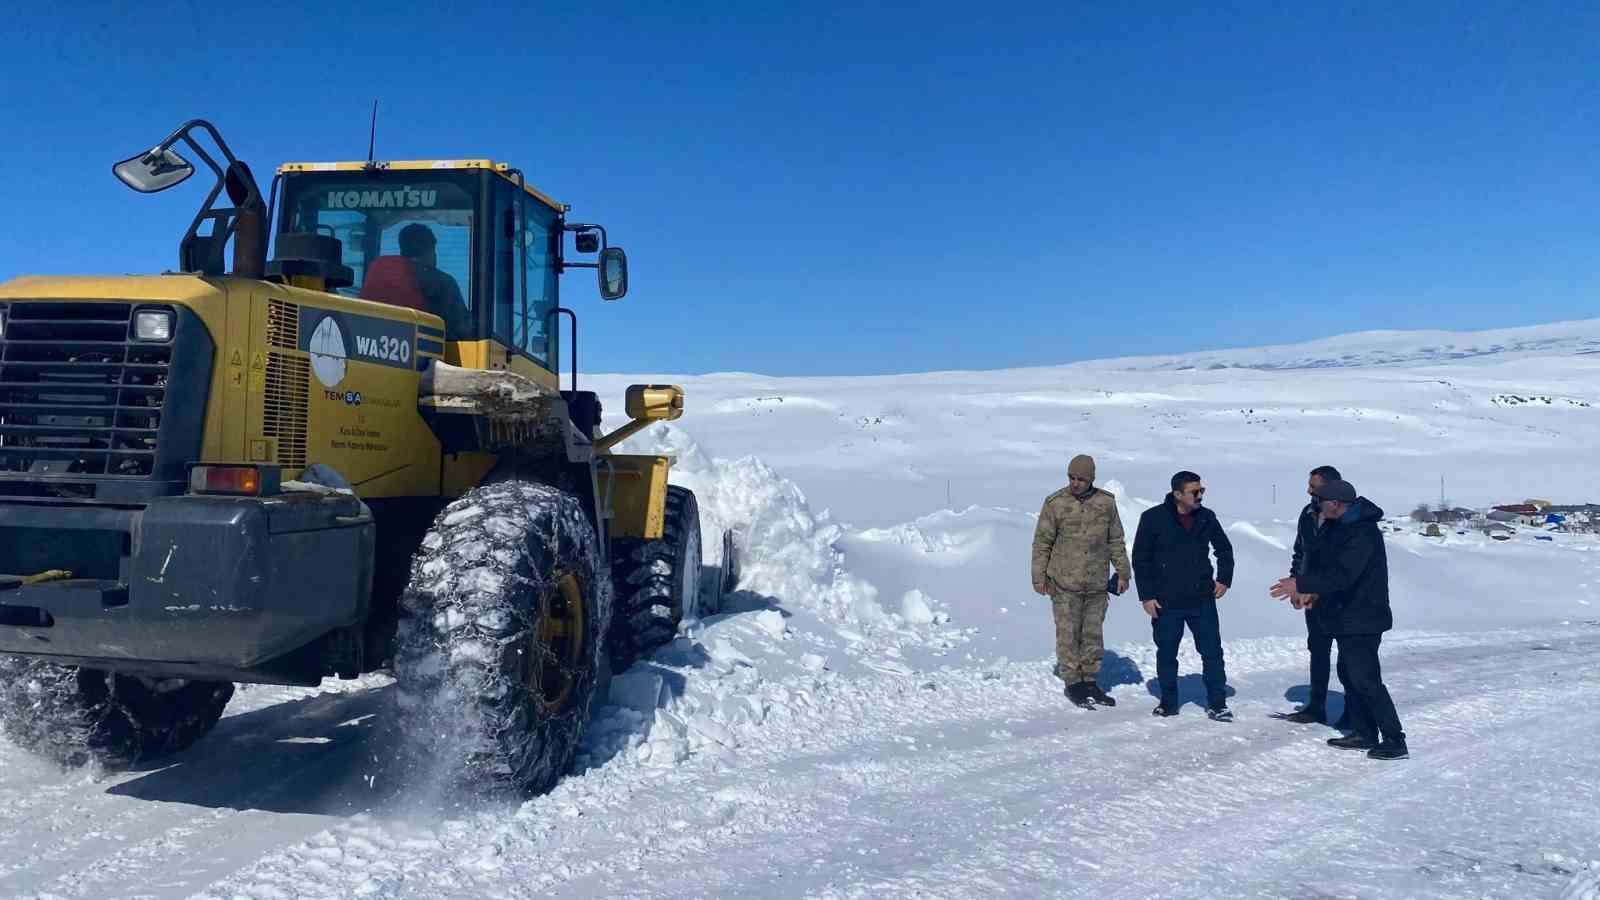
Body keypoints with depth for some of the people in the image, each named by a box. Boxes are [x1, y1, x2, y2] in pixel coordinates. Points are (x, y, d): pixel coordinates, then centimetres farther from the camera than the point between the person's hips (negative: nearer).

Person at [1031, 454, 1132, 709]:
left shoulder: (1106, 502, 2)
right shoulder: (1055, 503, -7)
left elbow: (1116, 541, 13)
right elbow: (1042, 542, -2)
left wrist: (1122, 572, 12)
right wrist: (1039, 577, -3)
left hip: (1097, 584, 3)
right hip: (1064, 584, -3)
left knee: (1094, 634, 11)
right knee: (1068, 634, 1)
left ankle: (1090, 681, 22)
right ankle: (1073, 683, 12)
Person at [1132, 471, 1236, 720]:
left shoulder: (1207, 518, 2)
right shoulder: (1154, 518, -9)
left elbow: (1224, 549, 19)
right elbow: (1140, 559, -4)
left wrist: (1224, 578, 8)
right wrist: (1146, 595, -7)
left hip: (1202, 600, 2)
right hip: (1166, 603, -2)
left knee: (1212, 652, 3)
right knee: (1166, 654, 9)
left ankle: (1217, 703, 14)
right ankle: (1168, 702, 24)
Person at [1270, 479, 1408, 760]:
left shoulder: (1363, 533, -23)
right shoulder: (1336, 526, 9)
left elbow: (1343, 574, -30)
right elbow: (1319, 559, 19)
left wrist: (1301, 584, -28)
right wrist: (1313, 590, 5)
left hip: (1361, 620, -10)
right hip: (1346, 617, 10)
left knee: (1366, 680, -7)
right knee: (1350, 674, 16)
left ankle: (1394, 742, 0)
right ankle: (1364, 734, 26)